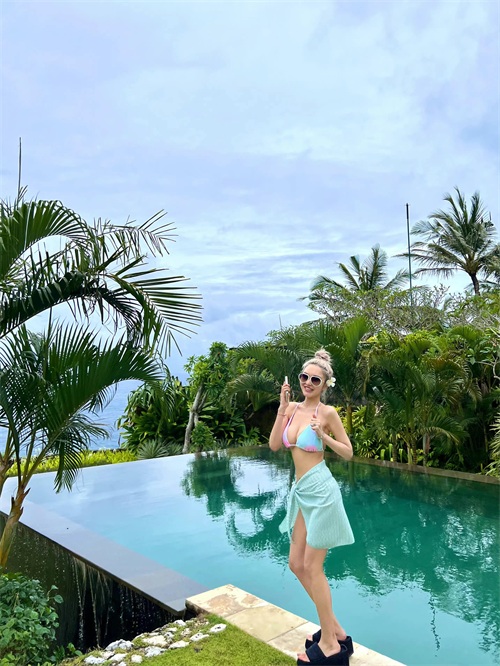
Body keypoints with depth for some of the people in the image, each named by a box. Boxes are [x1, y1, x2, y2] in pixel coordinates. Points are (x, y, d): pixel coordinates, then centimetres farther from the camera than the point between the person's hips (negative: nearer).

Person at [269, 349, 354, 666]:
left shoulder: (327, 412, -9)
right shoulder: (293, 408, 8)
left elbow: (348, 452, -4)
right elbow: (274, 445, 0)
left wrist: (322, 435, -18)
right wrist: (282, 408, -5)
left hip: (320, 490, -7)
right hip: (302, 492, 8)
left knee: (312, 568, 0)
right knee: (297, 564, 12)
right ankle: (335, 629, 28)